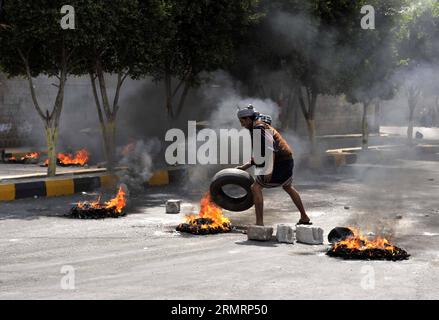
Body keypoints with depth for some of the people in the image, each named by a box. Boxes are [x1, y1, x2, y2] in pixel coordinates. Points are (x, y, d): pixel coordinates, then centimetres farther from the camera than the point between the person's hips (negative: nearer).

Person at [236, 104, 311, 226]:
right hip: (287, 161, 11)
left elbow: (271, 148, -25)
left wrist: (269, 169, -30)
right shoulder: (257, 128, 17)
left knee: (256, 188, -10)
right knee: (288, 187, 31)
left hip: (280, 164, -11)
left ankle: (259, 223, -13)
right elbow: (259, 154, 21)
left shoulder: (260, 128, -14)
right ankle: (304, 218, 44)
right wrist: (245, 166, 16)